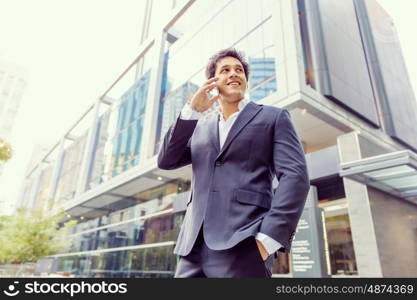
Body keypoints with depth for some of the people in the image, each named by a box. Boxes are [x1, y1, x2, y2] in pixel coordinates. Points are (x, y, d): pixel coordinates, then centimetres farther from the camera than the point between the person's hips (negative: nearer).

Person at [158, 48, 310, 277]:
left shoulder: (273, 118, 9)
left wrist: (268, 238, -15)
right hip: (195, 247, 4)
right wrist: (191, 111, 2)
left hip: (243, 246, -4)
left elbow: (295, 175, -3)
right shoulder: (200, 127, 22)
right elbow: (166, 161, 10)